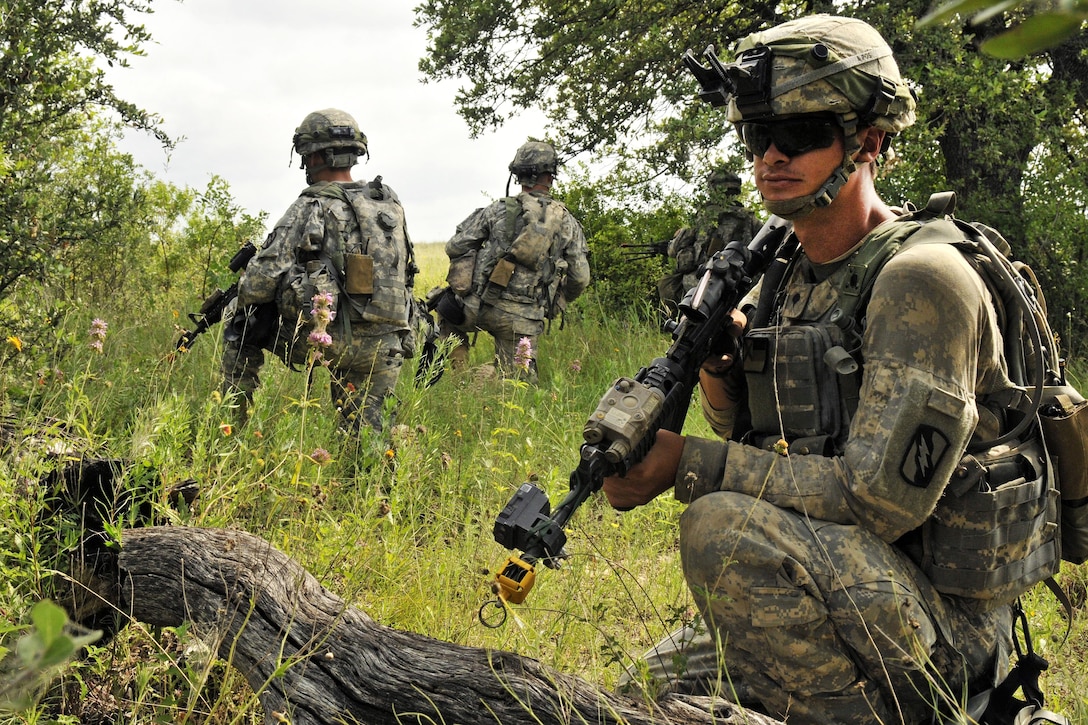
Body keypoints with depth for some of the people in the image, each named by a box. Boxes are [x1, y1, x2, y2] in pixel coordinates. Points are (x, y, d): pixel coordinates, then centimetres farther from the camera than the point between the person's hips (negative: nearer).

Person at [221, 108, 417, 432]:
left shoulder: (311, 208, -6)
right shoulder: (391, 204, 13)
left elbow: (263, 277, -11)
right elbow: (405, 273, 21)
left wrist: (239, 306, 9)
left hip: (320, 338, -5)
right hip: (382, 350, 5)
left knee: (239, 320, 18)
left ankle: (232, 418, 20)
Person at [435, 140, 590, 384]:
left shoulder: (500, 209, 2)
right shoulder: (568, 223, 6)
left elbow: (455, 247, 3)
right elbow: (580, 278, 7)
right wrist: (557, 303, 26)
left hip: (482, 306, 0)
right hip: (524, 318, 0)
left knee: (448, 312, 28)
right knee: (519, 382, 6)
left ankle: (456, 369, 15)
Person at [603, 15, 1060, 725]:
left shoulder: (920, 278, -18)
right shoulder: (788, 279, 9)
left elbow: (880, 498, -25)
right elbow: (769, 451, 15)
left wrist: (693, 465, -23)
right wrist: (720, 380, -6)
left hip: (942, 626, -9)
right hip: (845, 604, 9)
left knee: (723, 526, -30)